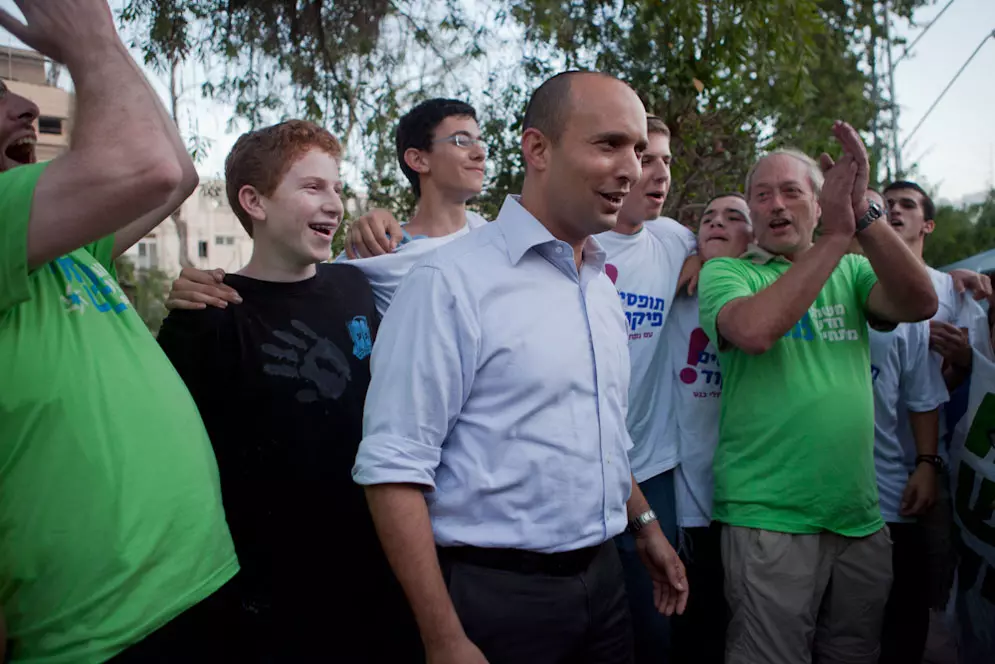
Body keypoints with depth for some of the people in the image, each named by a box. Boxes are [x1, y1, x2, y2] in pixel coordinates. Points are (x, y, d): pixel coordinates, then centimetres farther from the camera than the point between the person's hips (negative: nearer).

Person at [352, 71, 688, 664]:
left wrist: (647, 525, 20)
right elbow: (393, 469, -20)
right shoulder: (453, 281, -17)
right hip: (496, 590, -7)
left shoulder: (603, 286, 8)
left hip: (602, 576, 8)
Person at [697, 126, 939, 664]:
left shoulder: (850, 272, 10)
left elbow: (920, 303, -10)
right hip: (769, 518, -4)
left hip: (860, 515, 5)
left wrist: (862, 214, -22)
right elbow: (754, 330, -24)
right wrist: (837, 234, -22)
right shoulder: (724, 272, -1)